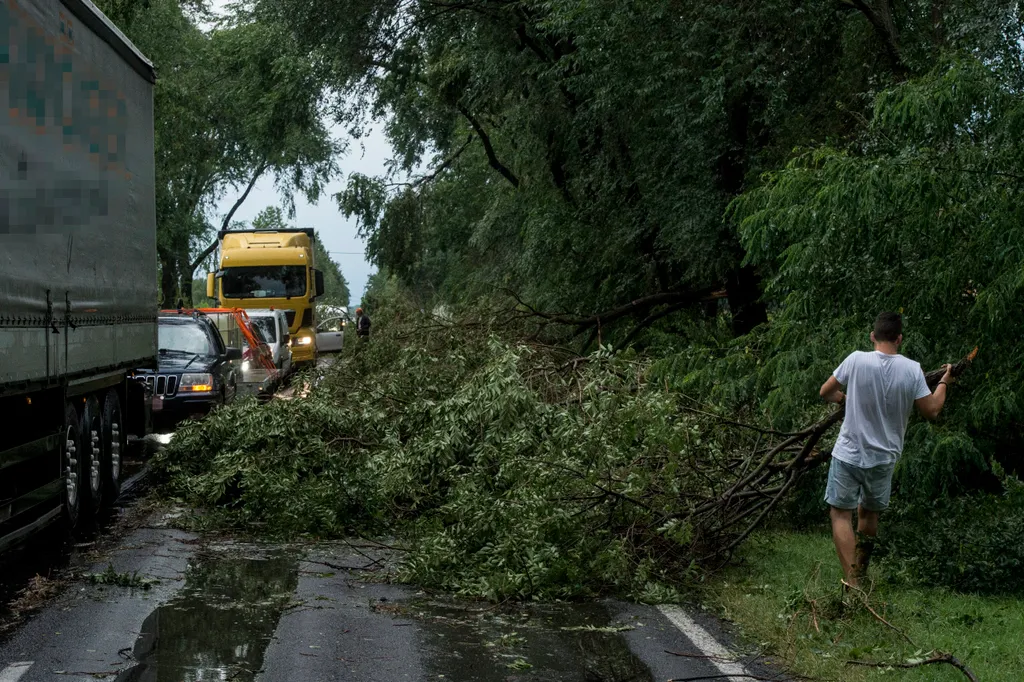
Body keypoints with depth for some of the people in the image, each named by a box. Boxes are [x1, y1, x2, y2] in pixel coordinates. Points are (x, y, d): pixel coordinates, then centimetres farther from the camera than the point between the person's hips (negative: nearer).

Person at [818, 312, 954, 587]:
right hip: (884, 458, 3)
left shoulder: (857, 360, -13)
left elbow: (825, 392, -1)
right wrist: (944, 383, 16)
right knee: (870, 513, 21)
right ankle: (860, 573, 34)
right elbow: (931, 410, -2)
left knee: (841, 513, 3)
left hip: (849, 454, -3)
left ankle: (851, 582, -9)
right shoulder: (912, 370, -9)